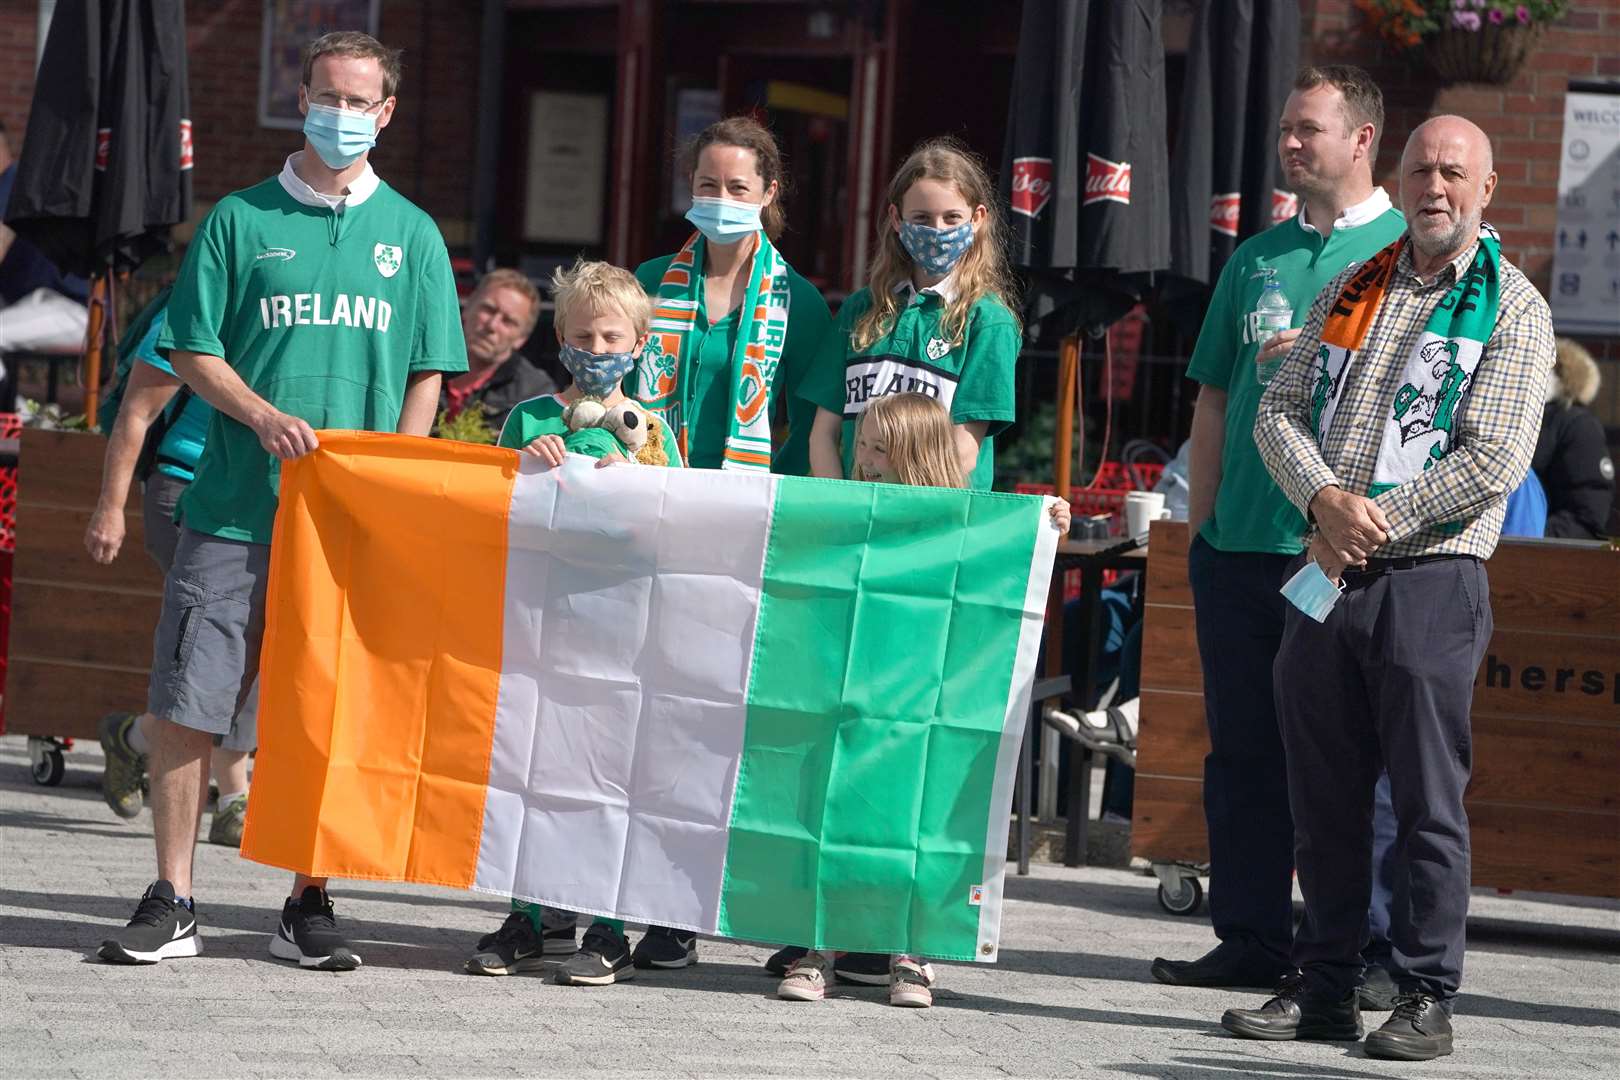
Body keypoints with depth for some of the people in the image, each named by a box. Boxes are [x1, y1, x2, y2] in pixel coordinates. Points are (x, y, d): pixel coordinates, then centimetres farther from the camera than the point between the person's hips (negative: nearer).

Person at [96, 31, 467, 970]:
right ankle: (172, 904, 2)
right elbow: (193, 351, 5)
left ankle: (309, 903, 13)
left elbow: (428, 375, 9)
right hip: (234, 507, -1)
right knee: (187, 705, -5)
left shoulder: (411, 235, 10)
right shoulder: (242, 220, 7)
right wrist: (265, 416, -12)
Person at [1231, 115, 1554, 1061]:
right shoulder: (1352, 291, 16)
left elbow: (1496, 458, -10)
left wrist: (1377, 520, -12)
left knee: (1428, 797, -4)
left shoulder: (1512, 307, 0)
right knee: (1325, 794, 7)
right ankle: (1325, 989, 15)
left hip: (1432, 576, -5)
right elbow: (1280, 411, 10)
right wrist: (1324, 498, -9)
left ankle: (1428, 999, 2)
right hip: (1327, 579, 5)